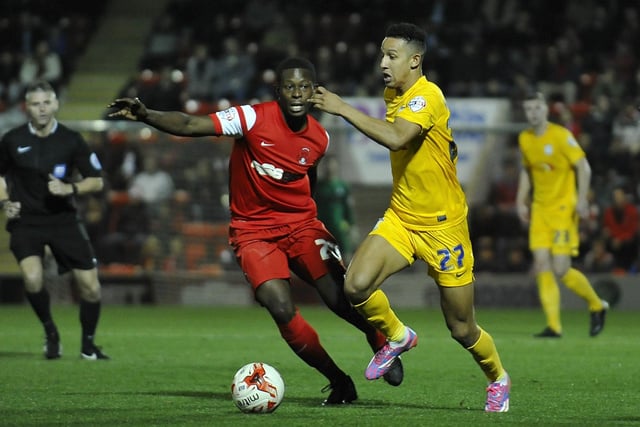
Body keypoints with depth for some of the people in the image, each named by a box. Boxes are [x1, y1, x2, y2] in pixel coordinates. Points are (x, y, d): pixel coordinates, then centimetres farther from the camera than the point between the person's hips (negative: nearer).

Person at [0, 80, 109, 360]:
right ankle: (50, 332, 3)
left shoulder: (71, 140, -3)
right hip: (25, 220, -1)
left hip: (63, 219, 1)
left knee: (90, 285, -3)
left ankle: (88, 344, 21)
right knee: (32, 279, -24)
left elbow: (96, 181, 2)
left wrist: (70, 188, -16)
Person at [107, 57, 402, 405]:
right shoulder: (254, 118, -15)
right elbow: (189, 125, -21)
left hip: (300, 224, 3)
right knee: (281, 309, -21)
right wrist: (145, 115, -34)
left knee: (341, 298, -16)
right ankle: (339, 382, -4)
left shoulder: (319, 139, -1)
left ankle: (384, 345, 16)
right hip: (253, 230, -3)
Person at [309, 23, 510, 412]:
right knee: (357, 284, -20)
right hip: (401, 218, 7)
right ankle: (398, 337, 9)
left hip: (442, 226, -7)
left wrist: (343, 109, -36)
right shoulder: (393, 95, 6)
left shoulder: (427, 96, -21)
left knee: (462, 329, 3)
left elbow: (395, 138, -39)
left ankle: (498, 379, 33)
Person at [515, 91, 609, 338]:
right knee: (542, 267, -6)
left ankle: (597, 306, 14)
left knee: (561, 270, -11)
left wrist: (581, 199, -22)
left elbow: (583, 167, -11)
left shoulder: (560, 135, -11)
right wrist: (521, 202, 15)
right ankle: (553, 326, -3)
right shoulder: (524, 139, 8)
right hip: (540, 209, 6)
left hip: (563, 209, -6)